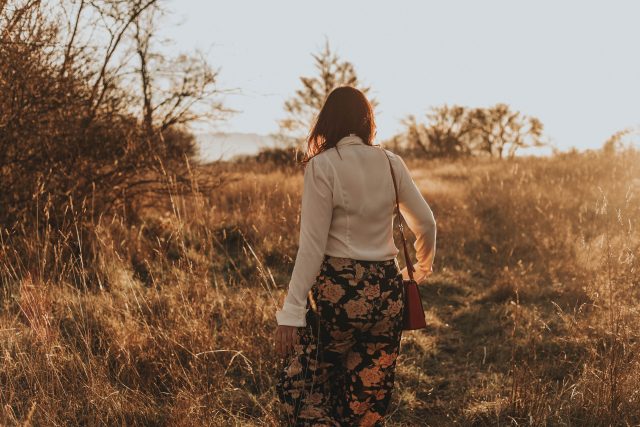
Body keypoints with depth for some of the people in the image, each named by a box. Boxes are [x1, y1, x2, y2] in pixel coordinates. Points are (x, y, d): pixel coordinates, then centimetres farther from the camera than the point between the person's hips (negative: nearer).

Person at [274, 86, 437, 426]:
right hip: (386, 291, 5)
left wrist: (291, 312, -13)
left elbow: (312, 245, -14)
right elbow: (426, 224, 10)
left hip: (338, 291, -5)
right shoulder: (391, 163, 4)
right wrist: (422, 268, 31)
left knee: (298, 385, 11)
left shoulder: (322, 165, -9)